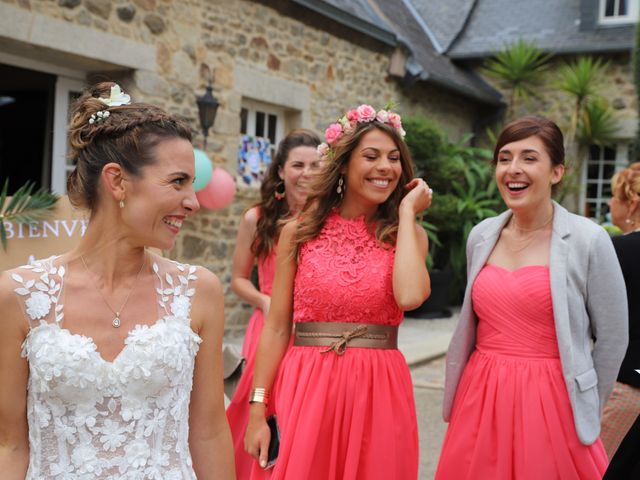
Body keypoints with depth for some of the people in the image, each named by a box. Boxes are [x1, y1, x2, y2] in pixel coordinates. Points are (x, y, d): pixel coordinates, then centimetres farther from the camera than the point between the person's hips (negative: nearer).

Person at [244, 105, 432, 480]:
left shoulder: (406, 234, 2)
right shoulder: (300, 232, 1)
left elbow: (410, 296, -20)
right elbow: (277, 327, 2)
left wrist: (407, 213, -9)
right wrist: (258, 409, -2)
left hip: (379, 393, 0)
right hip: (306, 389, 0)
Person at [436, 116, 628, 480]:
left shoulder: (588, 240, -9)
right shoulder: (481, 236, 4)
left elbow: (613, 339, -1)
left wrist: (583, 410, 6)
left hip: (549, 404, -4)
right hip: (480, 401, 4)